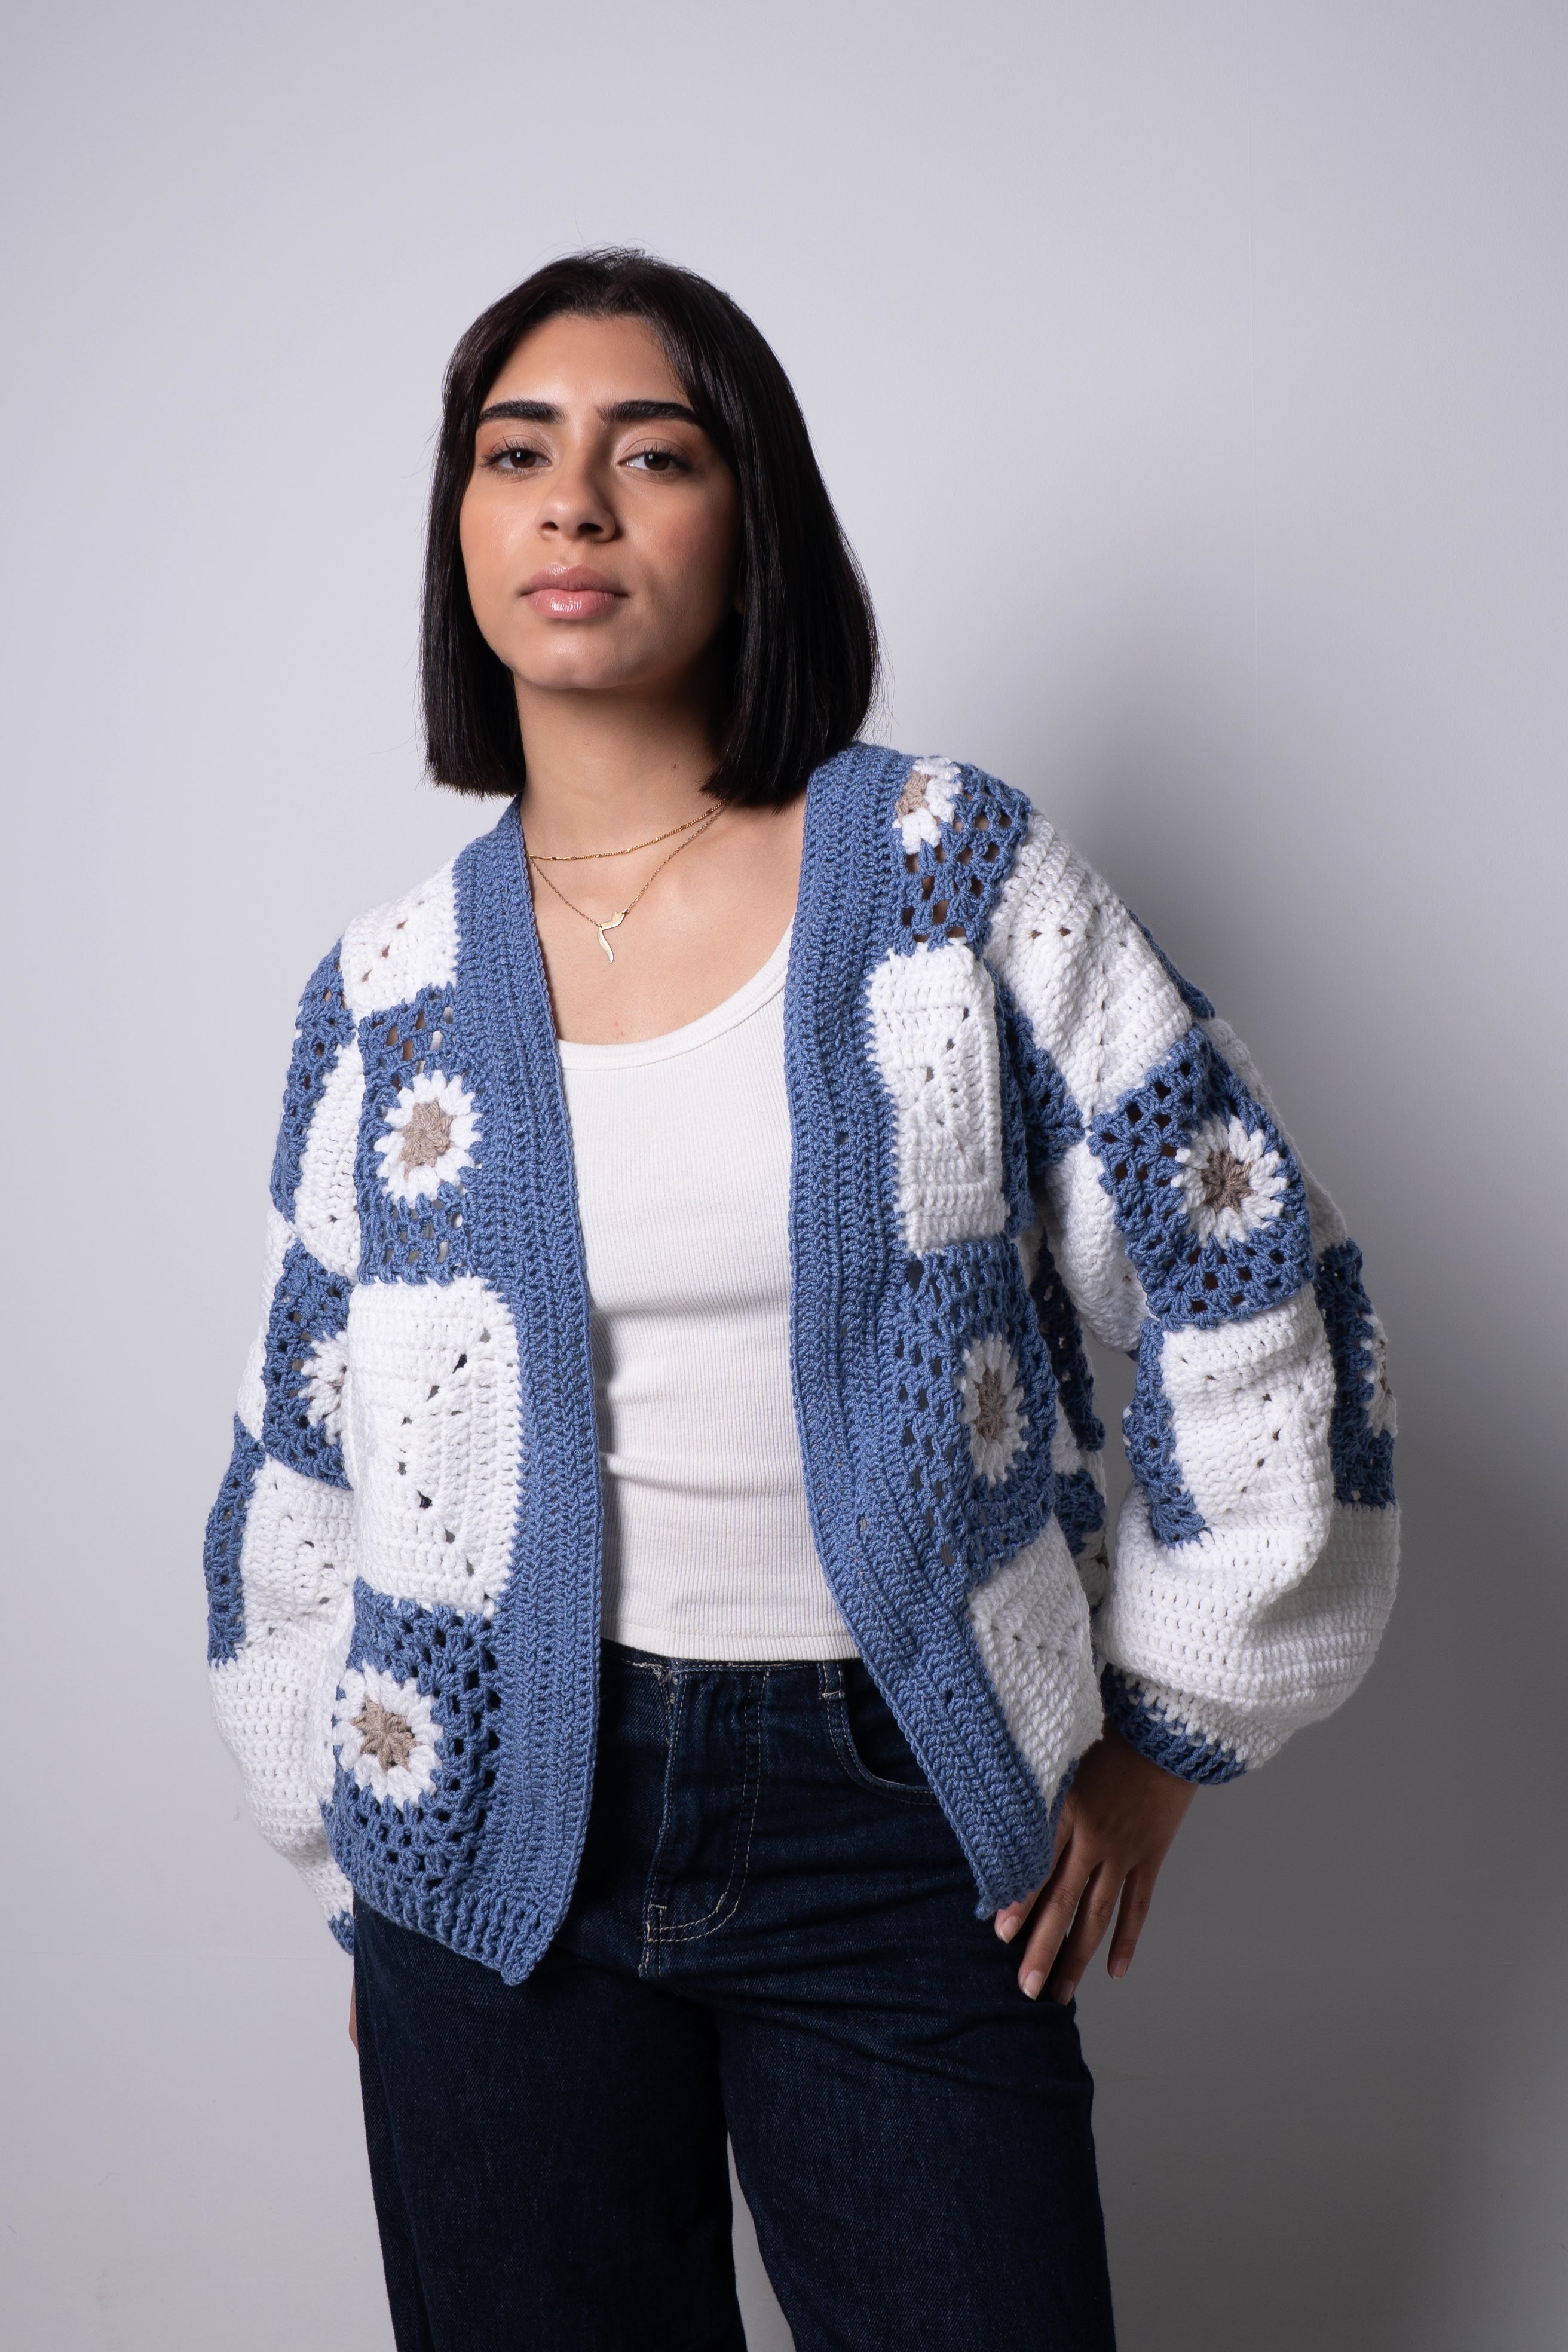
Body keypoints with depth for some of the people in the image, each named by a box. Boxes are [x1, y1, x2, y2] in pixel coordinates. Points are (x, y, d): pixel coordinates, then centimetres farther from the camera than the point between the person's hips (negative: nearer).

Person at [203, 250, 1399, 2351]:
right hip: (499, 1832, 2)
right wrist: (355, 1858, 10)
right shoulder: (387, 995, 2)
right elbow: (300, 1471, 10)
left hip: (892, 1832, -1)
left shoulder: (951, 875, -5)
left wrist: (1163, 1730, 1)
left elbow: (1252, 1290, -2)